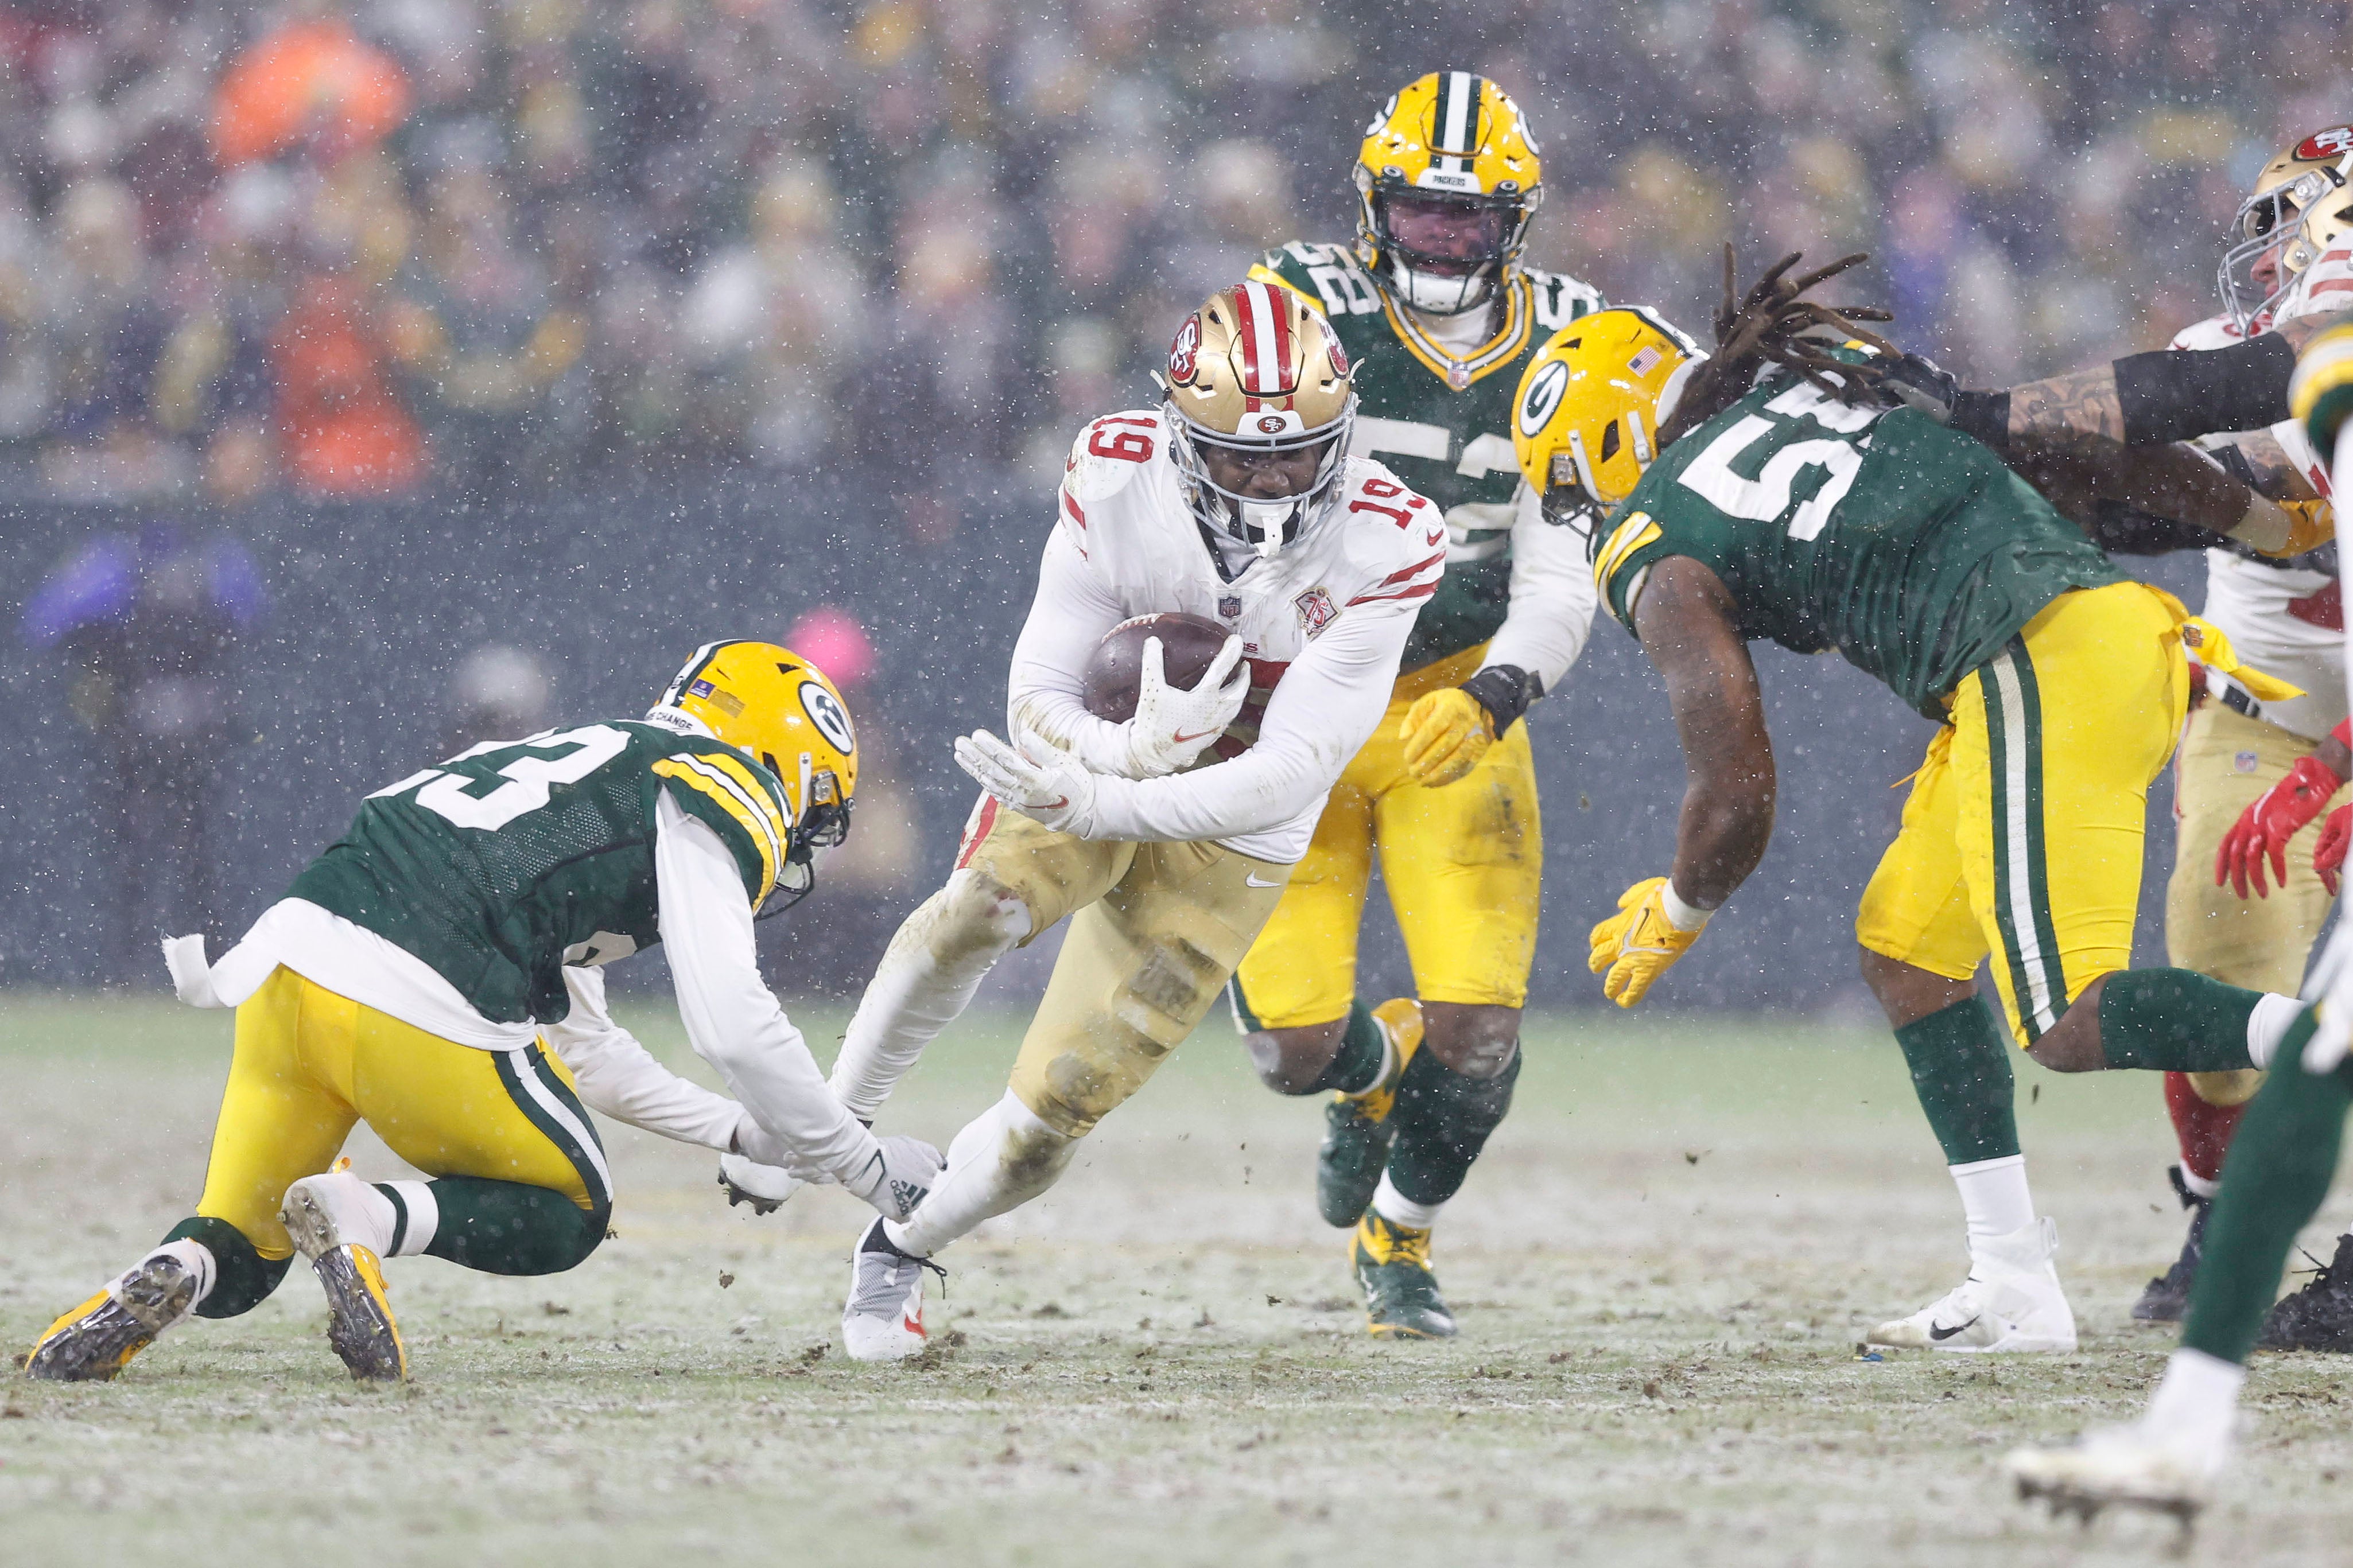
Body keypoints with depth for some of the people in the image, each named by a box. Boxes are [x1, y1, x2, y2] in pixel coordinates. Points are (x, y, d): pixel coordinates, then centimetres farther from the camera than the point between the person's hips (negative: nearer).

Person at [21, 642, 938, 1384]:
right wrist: (864, 1165, 9)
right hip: (420, 1009, -8)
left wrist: (740, 1134, 38)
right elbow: (734, 1030, -3)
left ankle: (176, 1276, -12)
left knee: (238, 1260, 23)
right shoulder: (714, 800, 7)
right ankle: (366, 1221, -12)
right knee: (566, 1217, 15)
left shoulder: (598, 759, 33)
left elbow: (576, 1044, 37)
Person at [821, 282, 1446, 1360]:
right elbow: (1038, 697, -17)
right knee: (985, 908, -34)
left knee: (1049, 1119, -4)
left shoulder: (1387, 543, -26)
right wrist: (1131, 746, -40)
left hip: (1222, 842, 0)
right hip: (1093, 760, 0)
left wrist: (1101, 804, -42)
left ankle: (899, 1251, 26)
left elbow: (1291, 773, -30)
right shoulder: (1119, 477, -22)